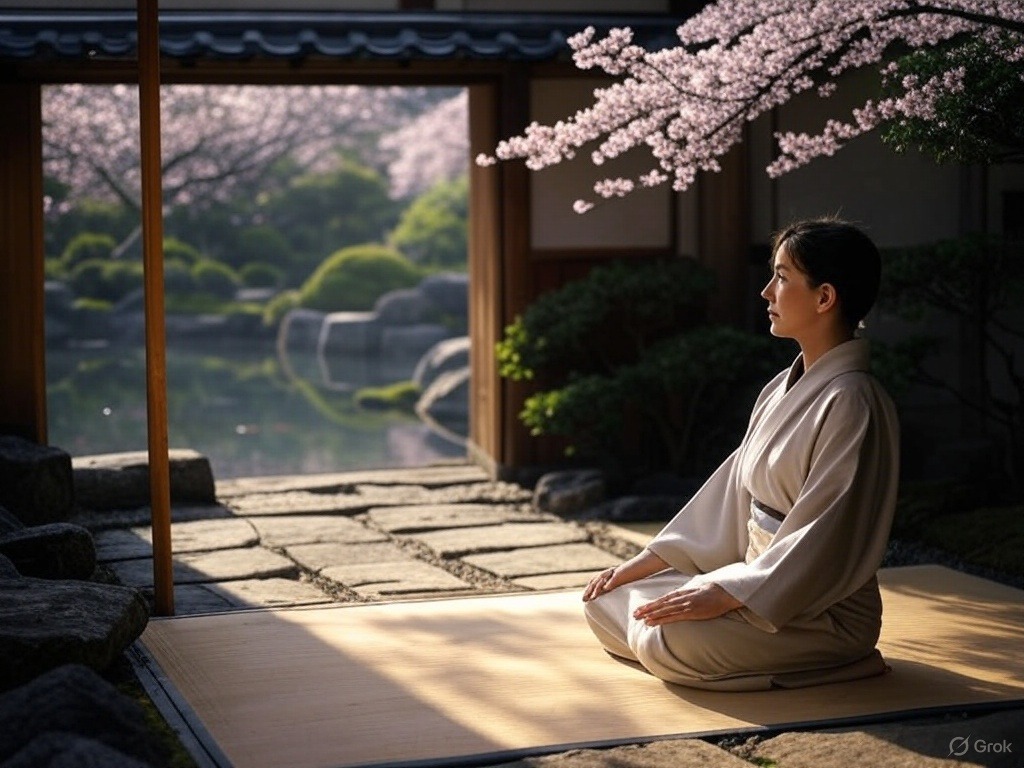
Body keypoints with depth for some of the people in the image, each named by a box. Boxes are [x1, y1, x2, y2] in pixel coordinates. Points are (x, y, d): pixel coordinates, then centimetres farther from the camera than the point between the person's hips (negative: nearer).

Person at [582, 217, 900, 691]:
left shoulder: (853, 403, -19)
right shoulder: (782, 390, 10)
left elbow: (826, 541, -24)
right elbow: (734, 488, 12)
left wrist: (724, 595, -27)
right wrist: (648, 562, 6)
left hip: (826, 612, -8)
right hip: (759, 578, 8)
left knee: (668, 640, -30)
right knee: (605, 602, 3)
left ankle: (833, 662, -8)